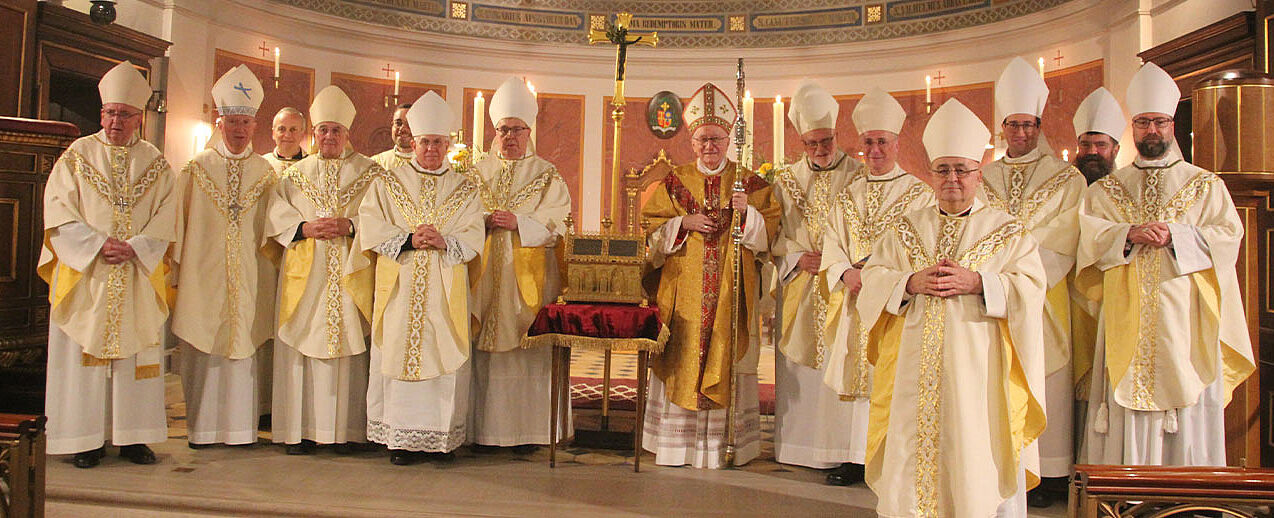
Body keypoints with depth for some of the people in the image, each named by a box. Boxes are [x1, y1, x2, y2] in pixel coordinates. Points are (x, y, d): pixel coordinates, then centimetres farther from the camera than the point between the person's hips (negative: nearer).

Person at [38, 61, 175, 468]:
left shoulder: (156, 163, 9)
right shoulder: (77, 155, 5)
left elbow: (165, 219, 2)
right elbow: (59, 212, -2)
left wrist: (134, 247, -13)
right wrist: (97, 244, -14)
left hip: (139, 277, 1)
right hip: (85, 274, -1)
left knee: (137, 353, 3)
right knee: (84, 351, 0)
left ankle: (133, 436, 10)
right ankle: (86, 439, 7)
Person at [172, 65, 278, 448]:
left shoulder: (266, 173, 8)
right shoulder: (197, 168, 5)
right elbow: (180, 223, 4)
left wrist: (272, 271, 3)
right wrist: (179, 271, 0)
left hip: (250, 276, 1)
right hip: (204, 274, -1)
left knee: (244, 344, 3)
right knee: (204, 351, 1)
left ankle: (241, 426, 11)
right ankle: (202, 427, 12)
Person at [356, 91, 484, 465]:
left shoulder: (464, 189, 11)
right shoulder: (389, 183, 10)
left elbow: (474, 237, 1)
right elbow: (372, 230, -1)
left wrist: (444, 242, -17)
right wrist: (408, 240, -15)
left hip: (446, 290, 0)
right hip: (400, 287, 0)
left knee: (445, 356, 0)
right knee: (399, 354, -2)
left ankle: (441, 437, 9)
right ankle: (401, 438, 6)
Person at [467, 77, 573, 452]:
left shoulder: (547, 175, 7)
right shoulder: (477, 173, 14)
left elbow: (556, 224, -3)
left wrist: (518, 223, -16)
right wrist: (485, 220, -11)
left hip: (527, 277, -2)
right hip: (485, 275, 2)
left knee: (528, 350, -4)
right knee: (485, 350, 0)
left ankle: (527, 430, 4)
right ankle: (485, 429, 7)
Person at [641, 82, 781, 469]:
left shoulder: (749, 183, 7)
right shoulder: (674, 182, 8)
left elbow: (770, 230, 3)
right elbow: (651, 230, 4)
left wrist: (747, 213, -15)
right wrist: (684, 223, -12)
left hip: (731, 288, 0)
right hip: (683, 288, 0)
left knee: (728, 357, 0)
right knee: (682, 359, 0)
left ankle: (727, 441, 9)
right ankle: (679, 439, 11)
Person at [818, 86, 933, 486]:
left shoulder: (920, 195, 3)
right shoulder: (846, 197, 15)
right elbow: (832, 246, 10)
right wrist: (847, 273, -10)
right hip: (857, 300, 4)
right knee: (858, 375, 4)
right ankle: (857, 457, 11)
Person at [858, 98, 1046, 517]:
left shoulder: (1009, 232, 6)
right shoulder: (906, 229, 13)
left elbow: (1030, 287, -4)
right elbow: (873, 279, 6)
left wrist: (975, 282, -18)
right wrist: (912, 283, -13)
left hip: (978, 370, -2)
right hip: (915, 370, 2)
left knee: (979, 466, 0)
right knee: (910, 461, 3)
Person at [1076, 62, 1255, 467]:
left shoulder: (1206, 185, 10)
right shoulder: (1107, 188, 14)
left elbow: (1228, 234, -1)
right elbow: (1088, 231, 0)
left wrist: (1175, 235, -15)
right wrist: (1129, 234, -16)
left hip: (1183, 318, -1)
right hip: (1126, 320, 1)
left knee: (1187, 405, -2)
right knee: (1128, 402, -1)